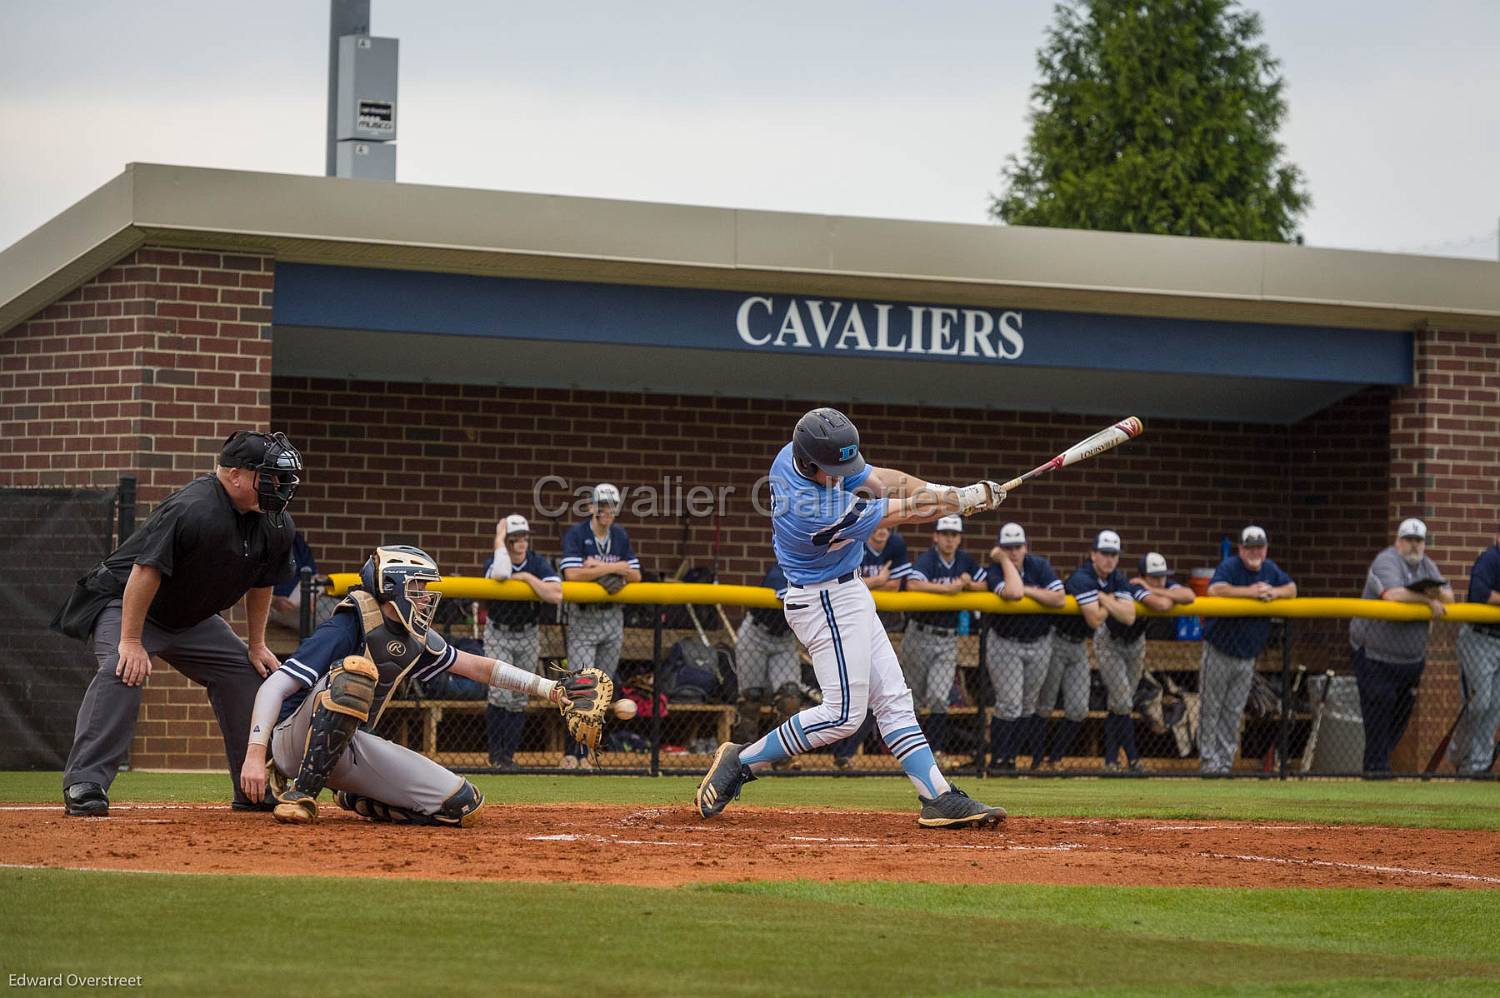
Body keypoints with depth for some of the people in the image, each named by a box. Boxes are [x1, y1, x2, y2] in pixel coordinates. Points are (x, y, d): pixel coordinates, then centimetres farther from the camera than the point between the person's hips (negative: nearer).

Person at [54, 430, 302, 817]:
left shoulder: (276, 526, -6)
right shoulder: (192, 509, -33)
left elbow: (261, 583, 11)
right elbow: (146, 571, -31)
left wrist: (257, 645, 12)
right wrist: (131, 642, -31)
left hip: (191, 618, 8)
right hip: (123, 601, -8)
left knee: (246, 673, 3)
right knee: (123, 671, -31)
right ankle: (83, 785, -33)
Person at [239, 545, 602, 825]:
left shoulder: (418, 638, 6)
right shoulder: (350, 628, -18)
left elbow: (476, 666, 16)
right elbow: (275, 687, -24)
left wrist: (551, 690, 9)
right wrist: (255, 754, -36)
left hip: (348, 747, 7)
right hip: (294, 738, -7)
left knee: (460, 804, -8)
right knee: (355, 671, -37)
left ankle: (354, 799, 11)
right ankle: (301, 793, -28)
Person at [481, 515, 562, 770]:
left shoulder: (538, 564, -10)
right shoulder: (493, 562, -13)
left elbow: (556, 595, -25)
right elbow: (501, 574, -40)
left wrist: (527, 577, -25)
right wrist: (499, 541, -29)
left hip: (528, 635, 2)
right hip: (498, 634, -2)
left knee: (519, 699, 6)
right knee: (500, 694, -16)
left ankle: (508, 754, 15)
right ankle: (496, 753, -4)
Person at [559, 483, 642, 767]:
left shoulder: (621, 536, 10)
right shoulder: (576, 534, -7)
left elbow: (636, 575, 6)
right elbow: (572, 574, -21)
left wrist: (597, 567, -9)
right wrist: (611, 568, -16)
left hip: (613, 618, 5)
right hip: (583, 618, -5)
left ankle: (581, 752, 11)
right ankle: (573, 752, -11)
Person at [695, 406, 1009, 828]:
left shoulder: (795, 456, -8)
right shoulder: (820, 513, -33)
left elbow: (878, 479, 0)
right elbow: (906, 512, -22)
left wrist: (944, 492, -13)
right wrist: (969, 499, -11)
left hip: (845, 596, 10)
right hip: (827, 602, -10)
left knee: (893, 701, 7)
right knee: (843, 714, -6)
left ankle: (938, 798, 7)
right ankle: (741, 762, 4)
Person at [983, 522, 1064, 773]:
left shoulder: (1039, 566, -6)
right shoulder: (996, 572, -13)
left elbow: (1059, 598, -17)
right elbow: (1012, 592, -34)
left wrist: (1027, 590, -22)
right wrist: (1004, 561, -23)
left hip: (1039, 644, 4)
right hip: (1005, 644, -4)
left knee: (1029, 705, 9)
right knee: (1009, 705, -11)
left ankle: (1011, 756, 19)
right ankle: (999, 760, -2)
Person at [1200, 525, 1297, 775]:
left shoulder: (1270, 569, 7)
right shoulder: (1229, 566, -13)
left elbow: (1292, 589, 9)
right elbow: (1215, 589, -30)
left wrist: (1273, 592, -13)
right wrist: (1250, 592, -32)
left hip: (1248, 656, 5)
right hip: (1219, 651, -5)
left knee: (1234, 712, 8)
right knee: (1211, 708, -2)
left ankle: (1225, 760, 13)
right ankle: (1209, 760, 2)